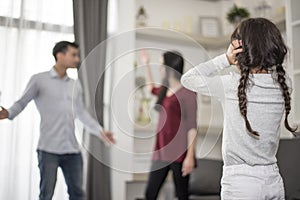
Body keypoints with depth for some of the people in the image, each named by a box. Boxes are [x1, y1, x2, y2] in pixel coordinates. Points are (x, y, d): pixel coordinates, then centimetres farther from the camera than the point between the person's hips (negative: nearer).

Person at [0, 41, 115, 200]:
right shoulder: (39, 80, 0)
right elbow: (22, 102, 1)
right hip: (48, 149, -5)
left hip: (72, 150, 5)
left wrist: (100, 131, 14)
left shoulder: (76, 86, 16)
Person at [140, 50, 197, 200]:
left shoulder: (187, 93, -8)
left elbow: (192, 126, -12)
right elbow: (151, 88, 39)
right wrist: (146, 64, 39)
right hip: (161, 153, 7)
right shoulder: (164, 91, 14)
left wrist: (190, 156, -18)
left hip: (179, 154, -7)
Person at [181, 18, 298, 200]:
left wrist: (225, 60, -7)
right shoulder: (284, 84, -3)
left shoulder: (231, 85, -15)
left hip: (240, 183, -5)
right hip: (273, 181, 5)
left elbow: (187, 79, 0)